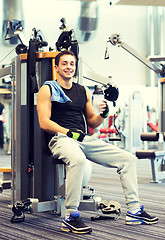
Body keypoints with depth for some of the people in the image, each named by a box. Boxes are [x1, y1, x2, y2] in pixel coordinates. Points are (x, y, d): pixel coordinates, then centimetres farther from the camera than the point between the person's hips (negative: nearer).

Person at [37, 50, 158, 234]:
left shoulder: (83, 91, 21)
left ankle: (134, 212, 0)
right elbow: (44, 122, -6)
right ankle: (70, 217, -31)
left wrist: (102, 114, 1)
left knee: (128, 159, -3)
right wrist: (68, 132, -17)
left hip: (85, 139, 6)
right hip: (61, 139, -6)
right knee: (77, 159, -41)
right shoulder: (48, 90, 5)